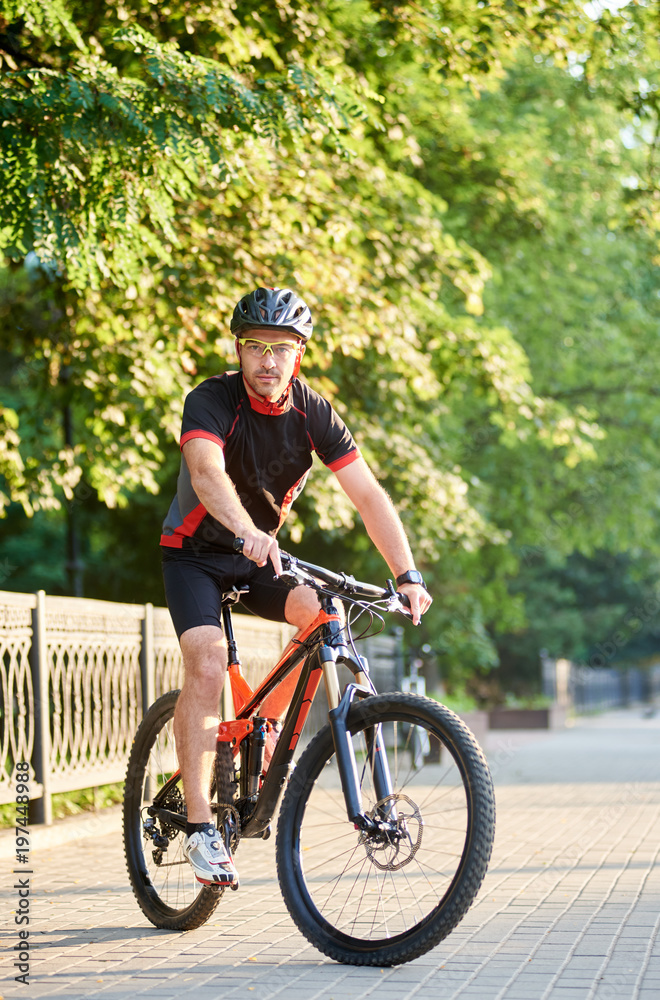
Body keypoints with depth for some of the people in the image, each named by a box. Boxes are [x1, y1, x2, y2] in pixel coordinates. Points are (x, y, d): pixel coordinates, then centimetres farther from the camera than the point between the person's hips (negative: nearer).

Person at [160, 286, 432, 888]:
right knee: (208, 663, -25)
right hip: (195, 552, -4)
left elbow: (368, 494, -17)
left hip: (261, 557, 4)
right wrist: (248, 532, -61)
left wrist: (408, 575, -28)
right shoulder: (212, 400, -23)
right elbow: (207, 473, -42)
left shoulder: (314, 414, -12)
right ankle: (199, 826, -20)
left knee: (323, 613, -22)